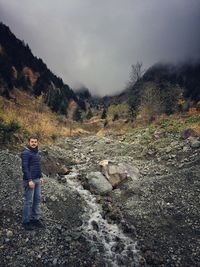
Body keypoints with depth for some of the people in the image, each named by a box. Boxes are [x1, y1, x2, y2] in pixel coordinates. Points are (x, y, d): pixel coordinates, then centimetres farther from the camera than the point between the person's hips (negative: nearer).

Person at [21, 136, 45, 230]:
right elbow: (25, 167, -19)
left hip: (37, 180, 8)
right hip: (29, 180, -8)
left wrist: (41, 177, 15)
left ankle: (35, 219, 24)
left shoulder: (36, 152, 12)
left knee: (37, 199, 12)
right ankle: (25, 222, 12)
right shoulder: (26, 152, -14)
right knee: (28, 201, -1)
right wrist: (30, 180, -23)